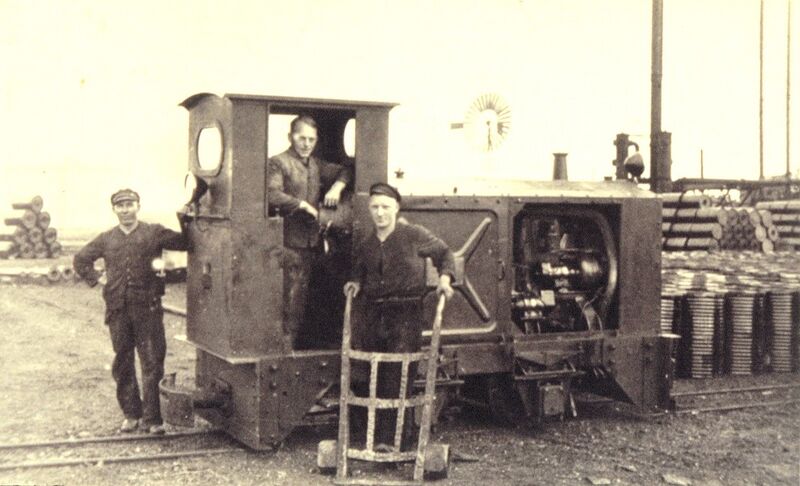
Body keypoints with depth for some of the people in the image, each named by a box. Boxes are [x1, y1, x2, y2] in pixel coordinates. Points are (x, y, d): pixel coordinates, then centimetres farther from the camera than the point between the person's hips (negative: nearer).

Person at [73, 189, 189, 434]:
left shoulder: (155, 233, 2)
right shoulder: (107, 239, 11)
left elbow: (185, 242, -1)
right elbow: (80, 259, 24)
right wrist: (96, 278, 13)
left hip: (148, 308, -3)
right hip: (117, 310, 3)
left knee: (152, 363, -4)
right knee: (123, 364, 9)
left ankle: (152, 418, 2)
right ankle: (132, 414, 21)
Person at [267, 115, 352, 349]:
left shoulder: (316, 164, 18)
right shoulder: (278, 163, -5)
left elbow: (344, 171, 31)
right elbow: (273, 196, -20)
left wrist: (337, 186, 11)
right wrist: (303, 205, -13)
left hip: (313, 242, 7)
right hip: (290, 244, -7)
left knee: (309, 300, 11)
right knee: (291, 298, -9)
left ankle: (303, 346, 20)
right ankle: (287, 346, -3)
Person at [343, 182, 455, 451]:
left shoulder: (414, 235, -2)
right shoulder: (364, 244, 11)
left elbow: (444, 252, 10)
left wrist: (445, 278, -4)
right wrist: (355, 283, 9)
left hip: (406, 313, -5)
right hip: (372, 313, 5)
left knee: (399, 377, -12)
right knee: (376, 378, 9)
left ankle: (393, 438, -11)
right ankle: (378, 435, 20)